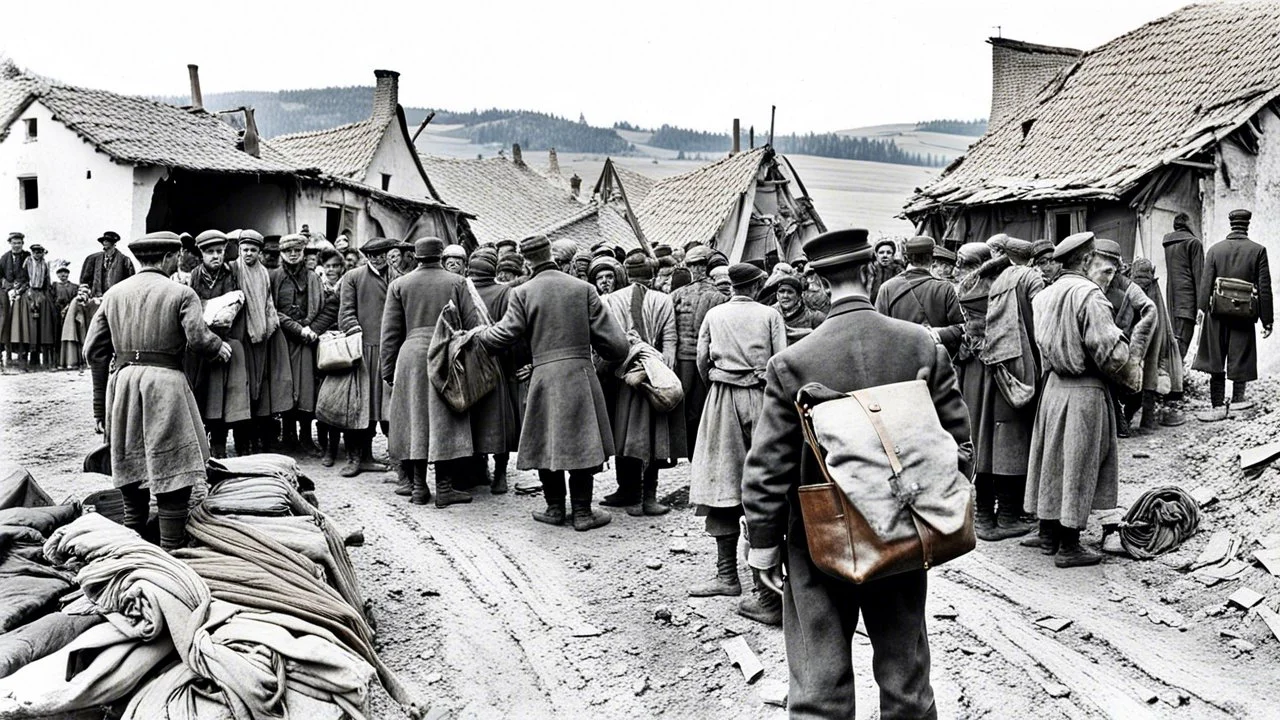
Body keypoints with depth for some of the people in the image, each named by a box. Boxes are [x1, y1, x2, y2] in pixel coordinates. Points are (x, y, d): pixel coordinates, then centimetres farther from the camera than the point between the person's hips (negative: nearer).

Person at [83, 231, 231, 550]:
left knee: (130, 469, 17)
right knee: (173, 473, 0)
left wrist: (100, 401, 15)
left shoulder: (114, 293, 13)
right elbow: (198, 337, -16)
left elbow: (94, 349, 10)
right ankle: (171, 552, 0)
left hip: (122, 380, 6)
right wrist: (219, 348, 5)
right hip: (164, 380, -5)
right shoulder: (181, 293, -2)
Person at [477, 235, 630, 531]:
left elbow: (504, 335, -2)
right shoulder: (583, 288, 2)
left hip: (544, 376, 0)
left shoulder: (523, 293, -1)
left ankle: (555, 508, 20)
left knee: (546, 443, 12)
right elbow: (609, 338, 1)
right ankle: (582, 511, 11)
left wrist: (479, 334, 18)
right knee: (581, 441, 7)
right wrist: (618, 354, 22)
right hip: (580, 373, 0)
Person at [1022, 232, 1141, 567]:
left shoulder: (1045, 294, 6)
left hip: (1053, 385, 7)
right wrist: (1131, 370, -2)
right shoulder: (1089, 294, -17)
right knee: (1078, 464, 2)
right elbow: (1108, 348, -18)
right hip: (1085, 390, -7)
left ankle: (1049, 533, 26)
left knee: (1052, 459, 16)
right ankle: (1068, 547, 10)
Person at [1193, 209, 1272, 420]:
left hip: (1218, 315, 1)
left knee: (1216, 361, 4)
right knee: (1241, 356, 13)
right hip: (1244, 315, -1)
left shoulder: (1214, 250, 1)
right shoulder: (1258, 250, -3)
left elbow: (1206, 283, -2)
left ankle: (1218, 405, 2)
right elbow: (1264, 288, -2)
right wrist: (1266, 320, 2)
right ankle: (1237, 398, 25)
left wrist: (1202, 308, 3)